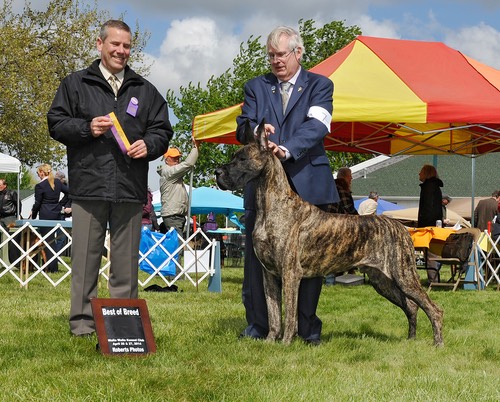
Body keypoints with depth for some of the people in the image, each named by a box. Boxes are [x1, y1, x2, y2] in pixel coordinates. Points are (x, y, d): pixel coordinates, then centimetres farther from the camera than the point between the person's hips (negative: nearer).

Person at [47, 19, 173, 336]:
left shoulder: (145, 90, 16)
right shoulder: (76, 84, 10)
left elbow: (162, 130, 15)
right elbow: (56, 124, 6)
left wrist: (148, 144, -6)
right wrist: (87, 128, -10)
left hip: (131, 188, 2)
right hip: (88, 184, -2)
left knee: (127, 259, 5)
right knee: (85, 256, -2)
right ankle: (82, 321, 4)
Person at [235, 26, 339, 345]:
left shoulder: (319, 86, 7)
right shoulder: (256, 87, 15)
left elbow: (316, 125, -9)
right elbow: (242, 127, 6)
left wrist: (286, 149, -26)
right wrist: (255, 132, -19)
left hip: (307, 184, -2)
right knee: (258, 256, 0)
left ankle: (308, 327, 10)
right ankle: (258, 325, 8)